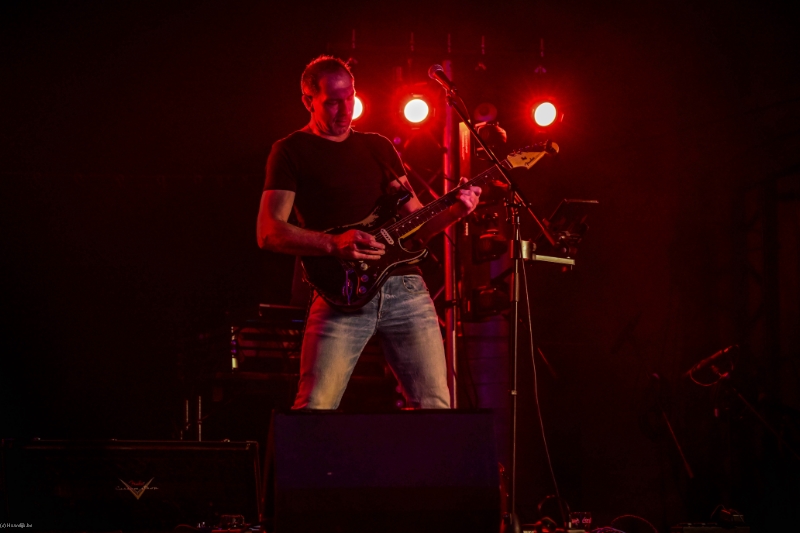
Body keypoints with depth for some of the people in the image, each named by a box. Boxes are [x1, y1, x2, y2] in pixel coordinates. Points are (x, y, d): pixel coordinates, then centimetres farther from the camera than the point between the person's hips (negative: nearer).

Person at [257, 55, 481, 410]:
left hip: (405, 286, 4)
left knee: (436, 406, -1)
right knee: (314, 408, -15)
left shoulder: (379, 148, 20)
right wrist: (334, 244, -18)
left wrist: (455, 211, -1)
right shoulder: (292, 152, 6)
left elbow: (416, 225, 20)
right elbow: (269, 233, -5)